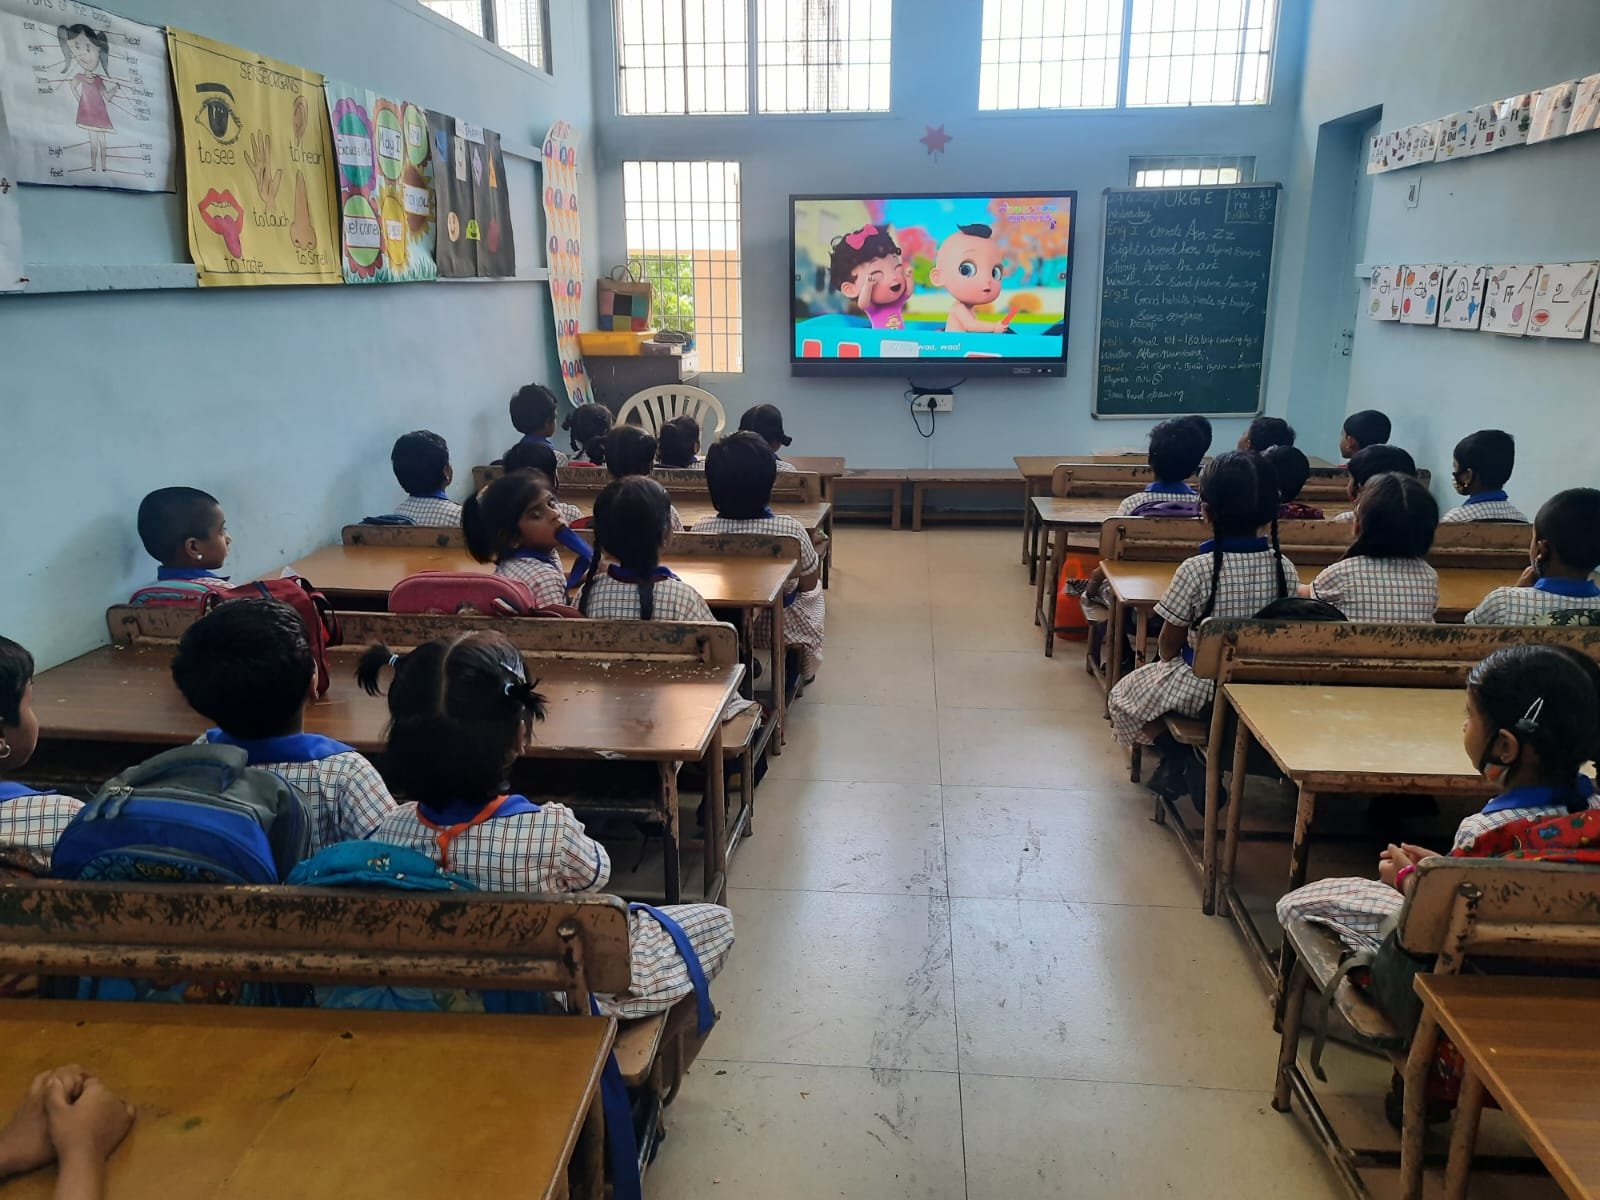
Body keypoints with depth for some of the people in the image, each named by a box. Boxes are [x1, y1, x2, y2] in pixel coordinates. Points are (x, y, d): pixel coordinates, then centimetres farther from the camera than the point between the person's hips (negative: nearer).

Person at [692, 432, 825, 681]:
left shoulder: (702, 529, -21)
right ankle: (805, 671, 52)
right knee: (815, 593, 33)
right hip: (781, 632, -3)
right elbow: (808, 584, -10)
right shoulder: (790, 530, -28)